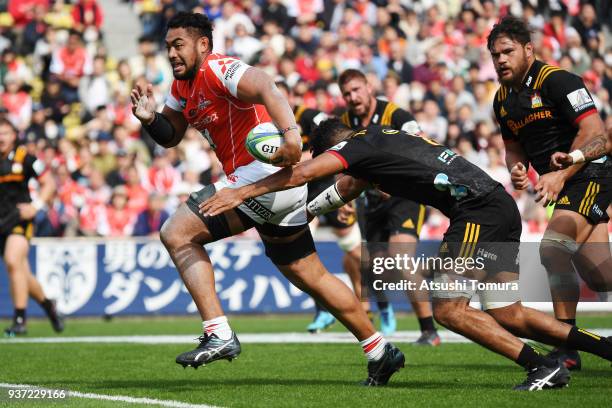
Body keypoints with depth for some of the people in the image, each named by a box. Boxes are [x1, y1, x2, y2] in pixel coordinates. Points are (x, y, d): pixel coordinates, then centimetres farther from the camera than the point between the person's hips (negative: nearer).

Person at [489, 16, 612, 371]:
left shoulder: (556, 80, -15)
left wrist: (562, 174, -26)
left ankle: (567, 348, -17)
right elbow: (514, 145, 23)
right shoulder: (503, 99, 10)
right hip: (565, 182, 8)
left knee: (554, 247, -23)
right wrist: (517, 169, -1)